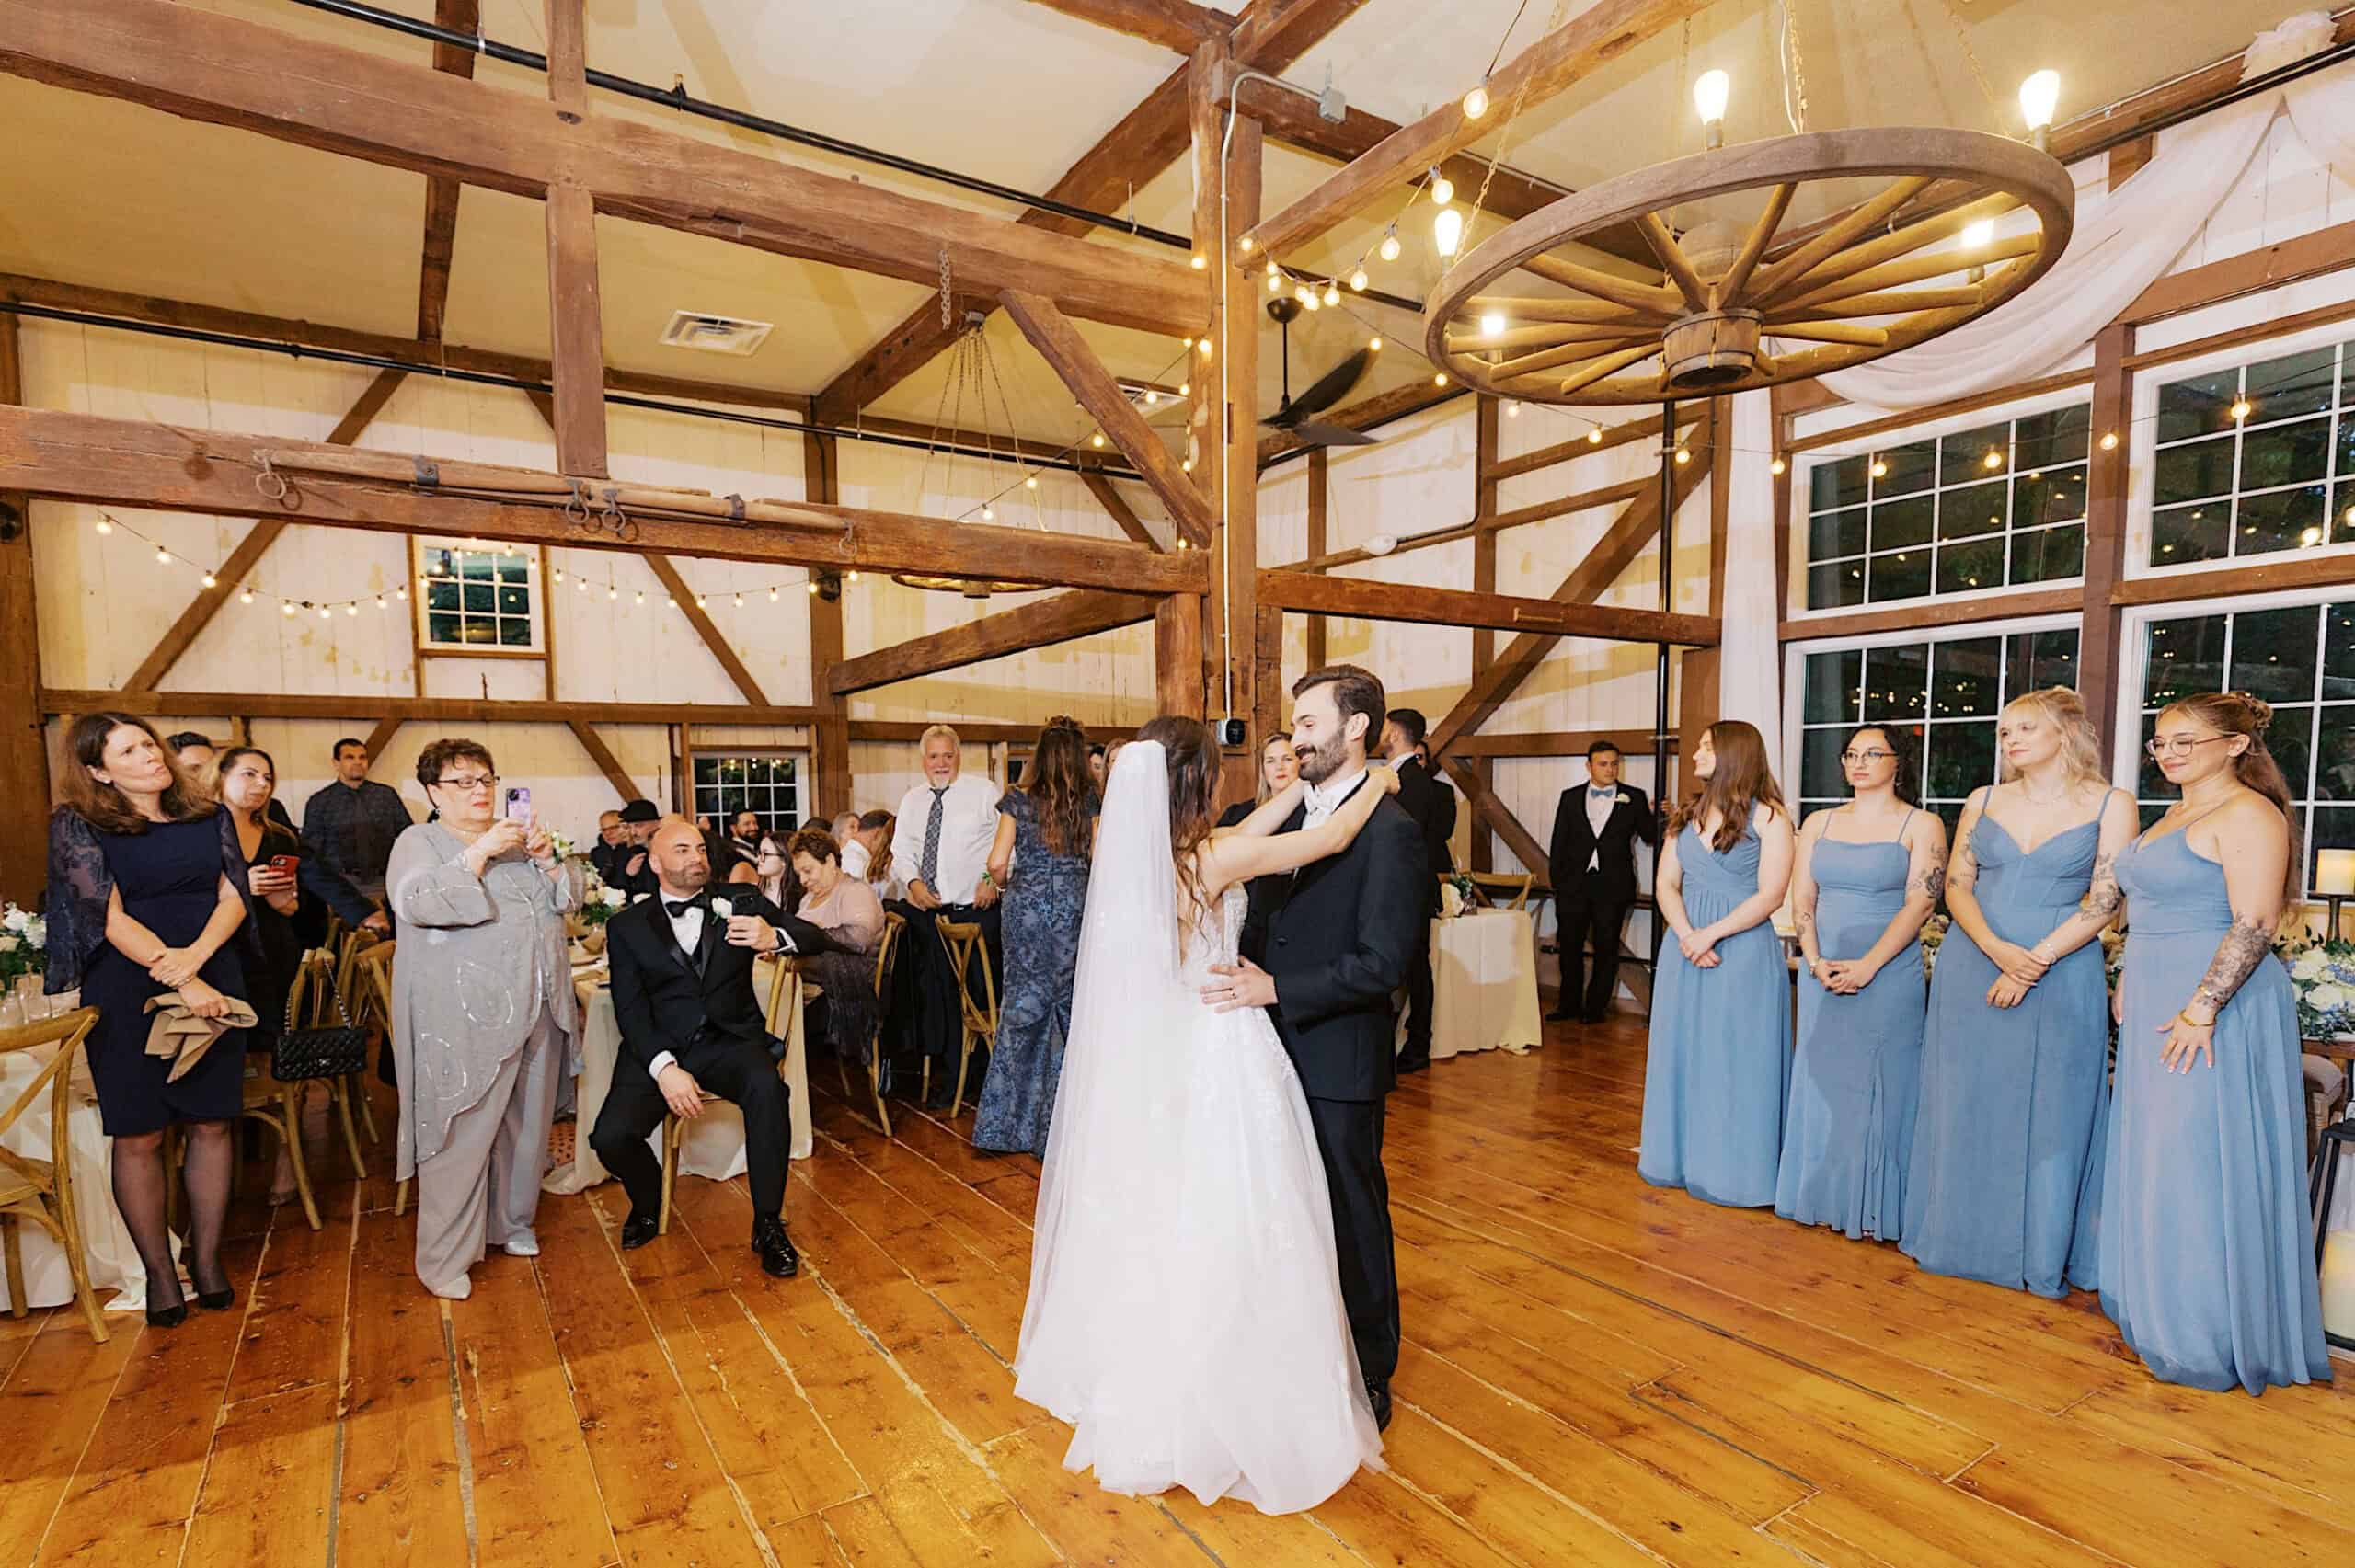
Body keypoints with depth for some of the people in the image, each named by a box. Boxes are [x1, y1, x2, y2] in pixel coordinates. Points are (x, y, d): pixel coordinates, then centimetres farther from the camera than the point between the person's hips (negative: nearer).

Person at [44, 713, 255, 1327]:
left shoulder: (210, 818, 8)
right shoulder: (77, 826, -2)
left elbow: (233, 897, 1)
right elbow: (112, 918, -10)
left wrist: (195, 955, -18)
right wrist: (181, 982, -19)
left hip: (214, 983, 3)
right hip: (126, 994, -2)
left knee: (211, 1124, 6)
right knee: (139, 1135, 3)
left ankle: (206, 1260, 19)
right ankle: (159, 1271, 17)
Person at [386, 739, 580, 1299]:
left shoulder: (517, 840, 17)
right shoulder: (419, 842, 2)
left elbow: (568, 900, 13)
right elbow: (415, 903, -17)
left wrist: (545, 858, -5)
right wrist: (480, 851, -20)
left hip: (536, 1009, 6)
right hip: (465, 1016, -5)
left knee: (526, 1122, 12)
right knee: (463, 1131, -5)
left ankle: (512, 1223, 28)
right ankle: (445, 1257, 5)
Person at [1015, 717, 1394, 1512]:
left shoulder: (1131, 852, -2)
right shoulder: (1210, 858, -20)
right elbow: (1335, 836, -10)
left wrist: (1301, 787, 17)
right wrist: (1378, 780, 9)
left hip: (1143, 1064, 8)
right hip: (1212, 1064, -7)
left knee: (1149, 1224, 21)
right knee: (1220, 1234, 8)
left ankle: (1140, 1402, 41)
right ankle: (1219, 1413, 25)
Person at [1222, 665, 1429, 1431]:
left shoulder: (1390, 830, -16)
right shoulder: (1289, 815, 8)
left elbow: (1383, 963, -20)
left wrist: (1276, 989, -22)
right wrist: (1242, 978, 1)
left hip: (1339, 1059, -7)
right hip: (1278, 1050, 7)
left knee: (1353, 1217, 11)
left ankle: (1368, 1378, 32)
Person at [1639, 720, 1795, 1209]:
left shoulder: (1768, 817, -5)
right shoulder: (1687, 814, 11)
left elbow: (1770, 895, -11)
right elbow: (1667, 884, 6)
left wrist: (1711, 934, -17)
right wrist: (1687, 936, -10)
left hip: (1744, 951, -5)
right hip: (1686, 947, 5)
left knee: (1734, 1060, 1)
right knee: (1681, 1054, 10)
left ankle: (1732, 1169, 14)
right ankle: (1680, 1155, 23)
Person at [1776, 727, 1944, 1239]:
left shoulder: (1922, 826, -1)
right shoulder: (1819, 823, 10)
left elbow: (1920, 904, -10)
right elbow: (1801, 899, 7)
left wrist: (1867, 966, -18)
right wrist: (1816, 961, -8)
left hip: (1888, 977, -4)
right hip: (1822, 976, 4)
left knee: (1878, 1087, 1)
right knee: (1821, 1083, 9)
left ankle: (1876, 1208, 13)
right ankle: (1821, 1196, 21)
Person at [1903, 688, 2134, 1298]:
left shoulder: (2110, 804, 0)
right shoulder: (1983, 801, 8)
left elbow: (2103, 901, -7)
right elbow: (1956, 886, 3)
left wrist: (2035, 962, -16)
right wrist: (1998, 949, -14)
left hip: (2061, 978, -3)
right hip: (1971, 970, 3)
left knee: (2049, 1117, 4)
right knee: (1966, 1108, 8)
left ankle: (2041, 1256, 19)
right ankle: (1961, 1240, 22)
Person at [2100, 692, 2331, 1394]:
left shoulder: (2248, 813, -12)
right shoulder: (2174, 815, 16)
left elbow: (2254, 925, -19)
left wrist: (2200, 1011, -24)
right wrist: (2129, 986, 18)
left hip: (2216, 1003, -9)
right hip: (2157, 1007, 9)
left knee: (2199, 1164, -2)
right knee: (2153, 1158, 15)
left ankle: (2208, 1335, 11)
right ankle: (2158, 1305, 28)